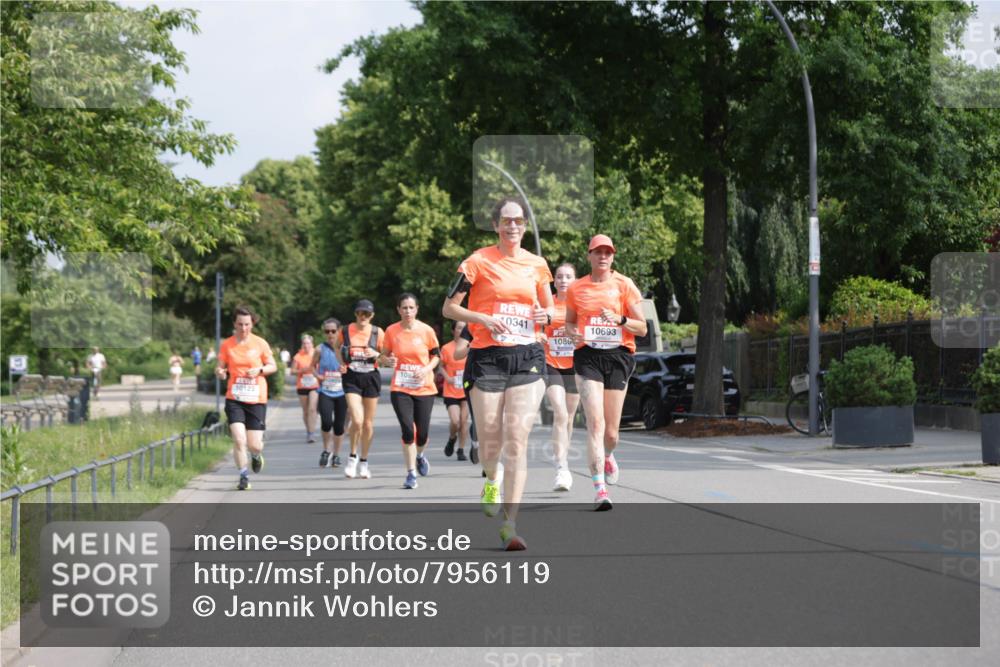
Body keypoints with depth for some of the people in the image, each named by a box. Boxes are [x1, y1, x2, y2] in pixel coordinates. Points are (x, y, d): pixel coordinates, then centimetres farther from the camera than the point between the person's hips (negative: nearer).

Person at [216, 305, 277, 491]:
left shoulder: (260, 343, 0)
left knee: (254, 445, -1)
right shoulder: (227, 345, 1)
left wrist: (259, 370, -13)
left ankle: (256, 455, 37)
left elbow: (273, 366, 6)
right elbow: (221, 367, 9)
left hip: (257, 399, 0)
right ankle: (244, 476, 2)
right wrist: (220, 372, -14)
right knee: (238, 439, -15)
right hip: (234, 399, 0)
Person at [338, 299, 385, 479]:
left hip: (371, 377, 1)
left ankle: (363, 462, 22)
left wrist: (376, 354, -16)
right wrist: (341, 364, 2)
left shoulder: (378, 332, 0)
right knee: (357, 420, -16)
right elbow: (337, 347, 19)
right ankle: (352, 457, 5)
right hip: (352, 378, -1)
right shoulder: (345, 331, 0)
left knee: (368, 423, 7)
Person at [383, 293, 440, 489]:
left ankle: (420, 456, 38)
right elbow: (385, 354, 9)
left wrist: (427, 369, -12)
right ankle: (411, 473, -1)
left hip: (424, 388, 0)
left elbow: (436, 355, 6)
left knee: (422, 432, 2)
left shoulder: (426, 331, -3)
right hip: (400, 389, 0)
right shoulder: (391, 331, -2)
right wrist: (389, 360, -14)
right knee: (408, 430, -12)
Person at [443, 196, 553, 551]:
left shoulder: (537, 264, 10)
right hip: (487, 357, -1)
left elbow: (549, 310, 22)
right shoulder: (479, 261, 0)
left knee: (517, 442, -10)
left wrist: (546, 315, -1)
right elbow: (449, 308, 2)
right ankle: (491, 481, 39)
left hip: (527, 358, 2)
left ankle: (510, 525, -11)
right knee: (490, 445, 2)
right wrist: (484, 318, -13)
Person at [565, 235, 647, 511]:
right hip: (588, 356, 0)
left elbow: (642, 328, 4)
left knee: (610, 432, 5)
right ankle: (600, 488, -18)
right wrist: (573, 332, -4)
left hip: (618, 356, 0)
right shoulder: (576, 289, 8)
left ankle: (608, 455, 42)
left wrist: (620, 320, -15)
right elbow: (569, 323, 20)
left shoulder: (624, 285, 4)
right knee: (595, 423, -17)